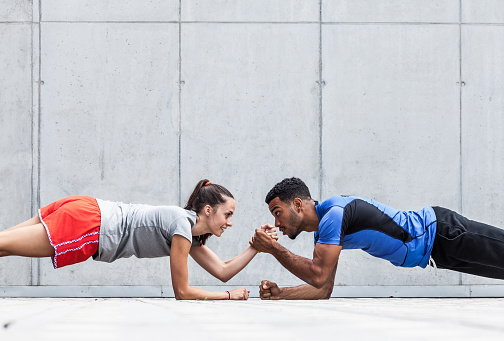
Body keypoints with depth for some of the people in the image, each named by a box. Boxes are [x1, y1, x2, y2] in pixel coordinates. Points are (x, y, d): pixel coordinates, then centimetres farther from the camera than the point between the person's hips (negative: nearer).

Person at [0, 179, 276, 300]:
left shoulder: (192, 235, 16)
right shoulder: (182, 224, -12)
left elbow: (223, 271, 22)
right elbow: (182, 292, -8)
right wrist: (230, 296, -2)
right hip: (85, 224, -8)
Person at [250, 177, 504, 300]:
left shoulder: (334, 213, -24)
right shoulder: (323, 230, 7)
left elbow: (318, 276, -29)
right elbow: (323, 289, 7)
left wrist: (273, 248, -23)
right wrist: (280, 294, -6)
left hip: (442, 233, -8)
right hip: (436, 250, 8)